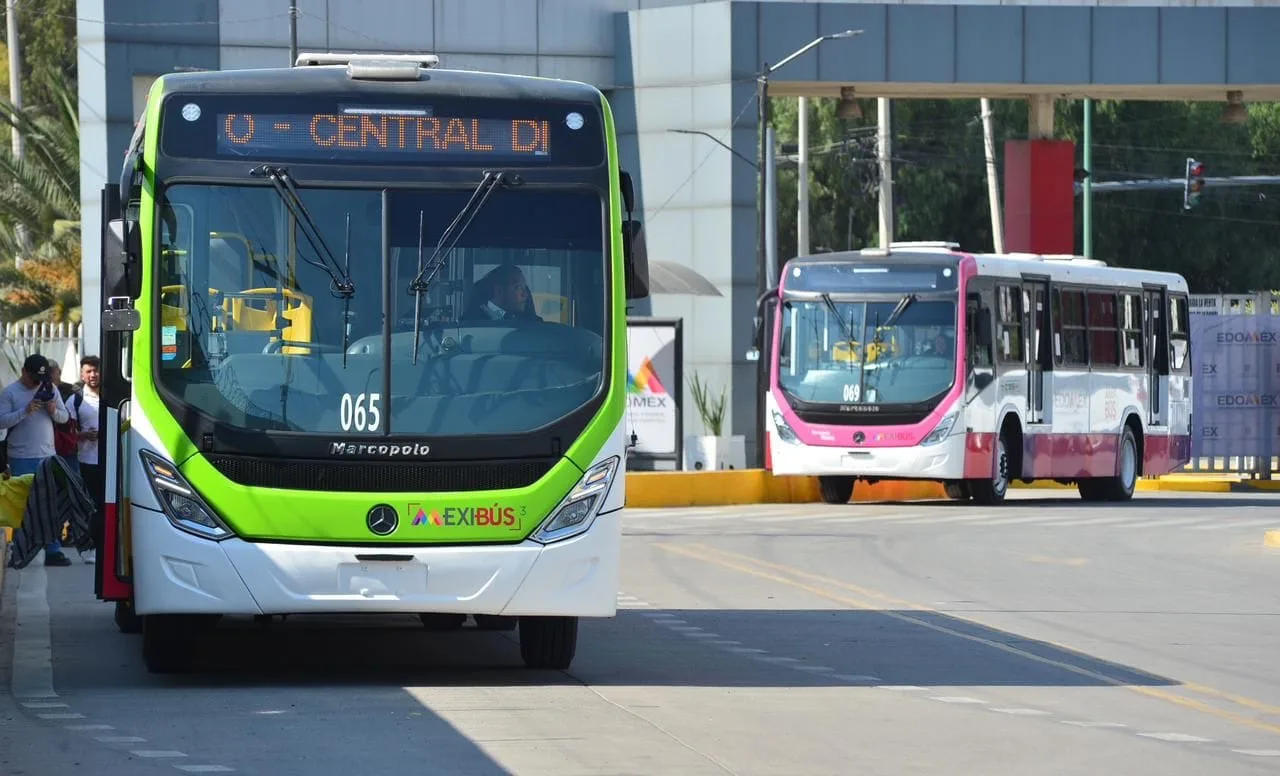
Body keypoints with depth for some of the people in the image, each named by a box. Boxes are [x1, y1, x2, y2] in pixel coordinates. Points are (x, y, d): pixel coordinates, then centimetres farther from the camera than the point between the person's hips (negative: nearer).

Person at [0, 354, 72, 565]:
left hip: (47, 456, 4)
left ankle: (53, 551, 7)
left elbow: (65, 417, 13)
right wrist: (25, 411, -20)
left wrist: (54, 411, -8)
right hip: (21, 458, -4)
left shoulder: (50, 389, 11)